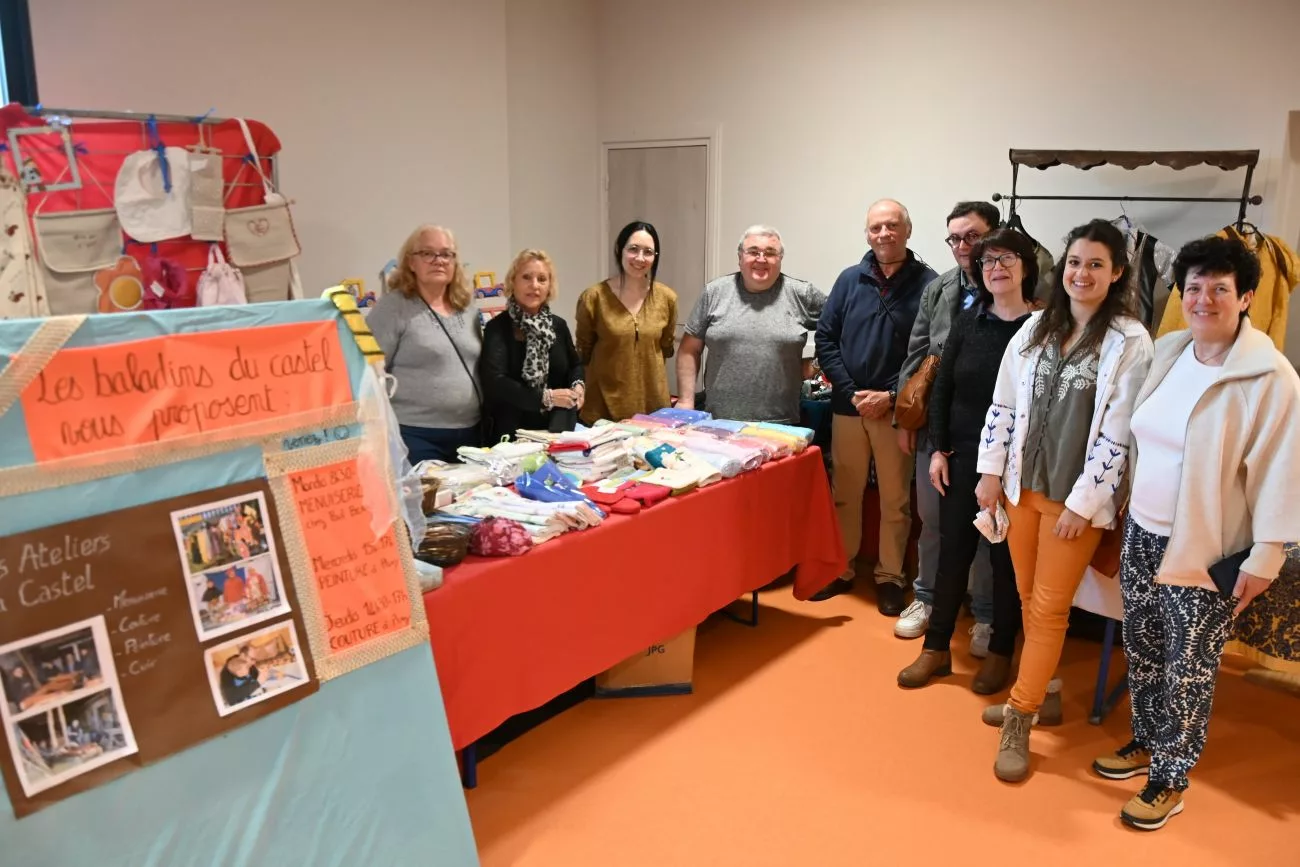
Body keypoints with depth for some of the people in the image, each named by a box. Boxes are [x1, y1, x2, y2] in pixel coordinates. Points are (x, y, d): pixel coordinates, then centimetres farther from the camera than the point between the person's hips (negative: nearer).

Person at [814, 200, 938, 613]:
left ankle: (890, 576, 22)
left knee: (895, 499, 9)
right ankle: (840, 569, 26)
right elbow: (825, 339, 3)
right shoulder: (849, 279, 4)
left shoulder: (928, 283, -5)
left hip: (897, 409, -3)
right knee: (844, 494, 12)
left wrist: (892, 396, -14)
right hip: (848, 406, 3)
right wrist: (852, 392, -7)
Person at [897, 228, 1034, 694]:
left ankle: (999, 652, 25)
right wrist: (938, 449, 0)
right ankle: (936, 648, 22)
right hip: (962, 456, 3)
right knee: (952, 551, 9)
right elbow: (941, 389, 6)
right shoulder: (967, 321, 3)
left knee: (1007, 558, 9)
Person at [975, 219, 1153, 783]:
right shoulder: (1035, 327, 4)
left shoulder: (1131, 343, -10)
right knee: (1029, 599, 16)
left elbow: (1117, 434, -13)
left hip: (1076, 497, -5)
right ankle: (1039, 689, 34)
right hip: (1021, 485, 5)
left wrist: (1082, 502, -14)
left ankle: (1020, 718, 12)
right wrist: (991, 471, 4)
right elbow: (1003, 404, 7)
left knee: (1049, 608, 2)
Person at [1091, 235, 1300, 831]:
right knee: (1141, 650, 17)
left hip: (1204, 550, -6)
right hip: (1142, 532, 6)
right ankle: (1146, 743, 38)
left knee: (1187, 671, 6)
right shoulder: (1165, 352, 4)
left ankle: (1170, 780, 23)